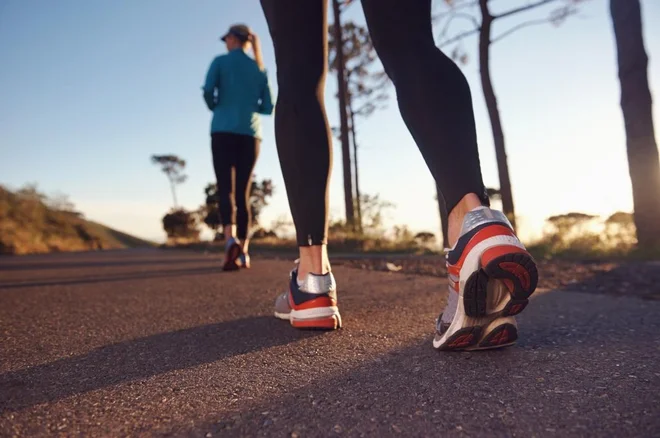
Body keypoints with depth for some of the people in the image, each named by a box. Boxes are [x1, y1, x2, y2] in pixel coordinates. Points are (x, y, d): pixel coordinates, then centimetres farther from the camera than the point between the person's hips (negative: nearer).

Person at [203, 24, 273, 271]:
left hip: (223, 132, -3)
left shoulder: (220, 61, 5)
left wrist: (215, 107, 13)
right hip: (250, 134, 3)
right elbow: (268, 107, 11)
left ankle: (230, 238, -30)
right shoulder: (260, 69, 15)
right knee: (244, 192, 5)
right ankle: (243, 252, 4)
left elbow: (208, 91, -8)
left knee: (226, 188, -6)